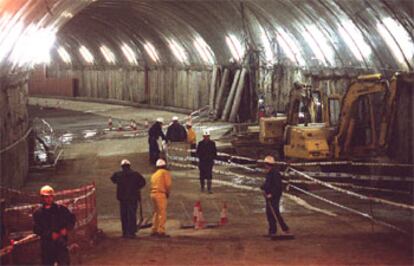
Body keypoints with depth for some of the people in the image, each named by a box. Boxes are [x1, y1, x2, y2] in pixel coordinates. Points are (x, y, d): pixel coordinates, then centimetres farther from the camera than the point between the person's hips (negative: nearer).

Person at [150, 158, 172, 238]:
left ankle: (154, 230, 18)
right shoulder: (165, 172, -2)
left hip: (153, 193, 8)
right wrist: (168, 193, 5)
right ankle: (161, 231, -13)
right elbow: (168, 184, -10)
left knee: (156, 213, 16)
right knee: (162, 213, -8)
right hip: (161, 194, -8)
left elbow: (153, 185, 13)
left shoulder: (154, 174, 20)